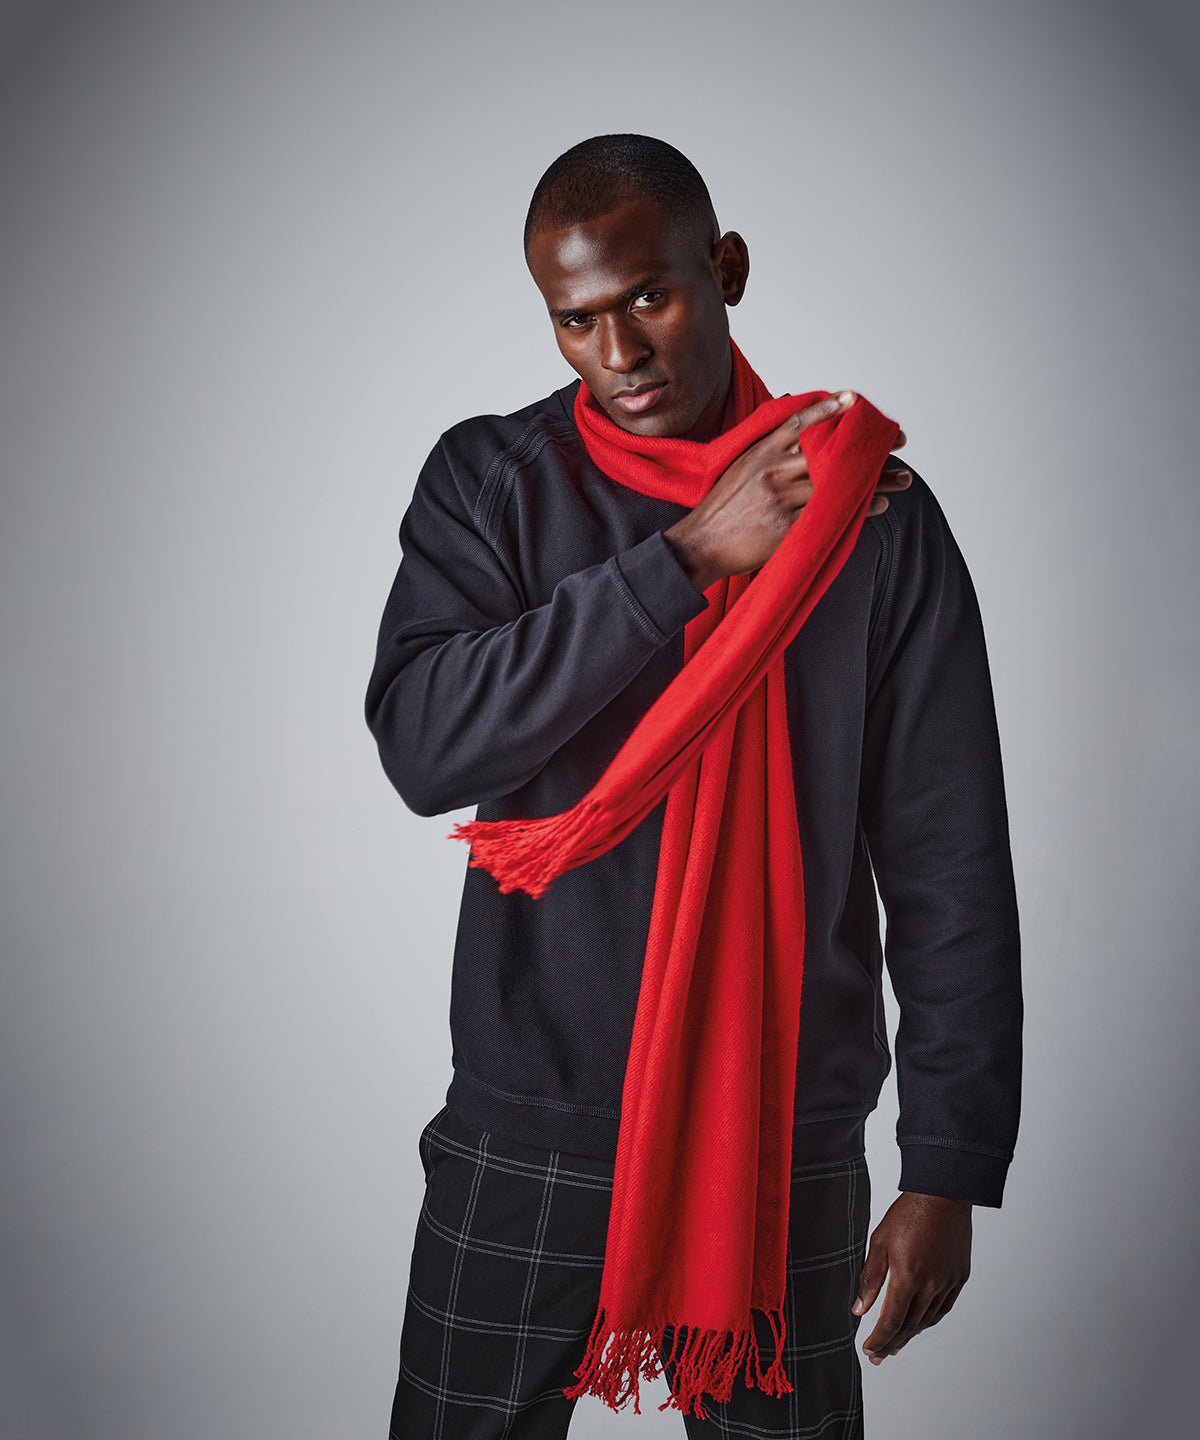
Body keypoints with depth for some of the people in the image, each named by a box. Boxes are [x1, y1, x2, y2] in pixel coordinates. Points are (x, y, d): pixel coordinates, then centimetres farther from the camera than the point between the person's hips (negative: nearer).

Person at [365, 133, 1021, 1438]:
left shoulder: (875, 511, -3)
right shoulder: (490, 479, -1)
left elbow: (948, 868, -3)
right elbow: (423, 746, -18)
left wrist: (951, 1170, -4)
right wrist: (687, 557, -20)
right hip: (528, 1129, 1)